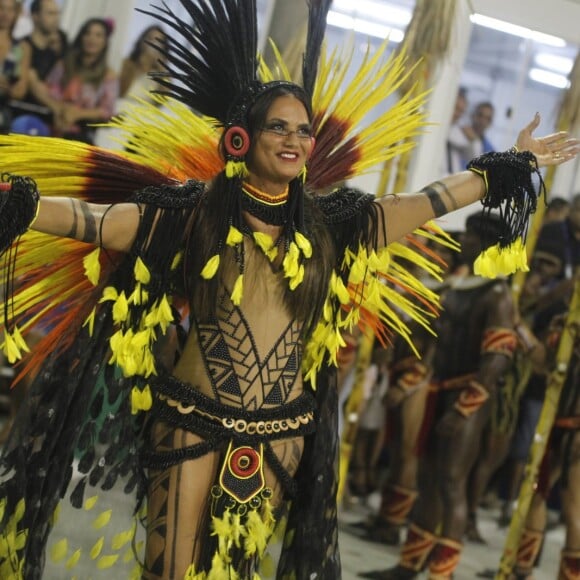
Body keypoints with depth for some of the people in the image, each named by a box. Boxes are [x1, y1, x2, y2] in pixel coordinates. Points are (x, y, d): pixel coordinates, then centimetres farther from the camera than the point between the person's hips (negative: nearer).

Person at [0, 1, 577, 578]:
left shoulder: (328, 225, 4)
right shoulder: (193, 210, -7)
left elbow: (425, 203, 10)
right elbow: (94, 220, -16)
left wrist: (512, 165, 13)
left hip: (279, 433, 4)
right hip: (189, 419, -3)